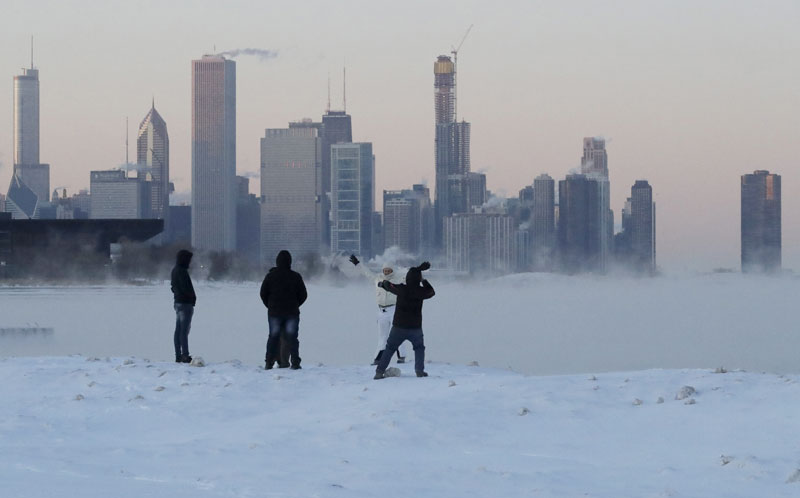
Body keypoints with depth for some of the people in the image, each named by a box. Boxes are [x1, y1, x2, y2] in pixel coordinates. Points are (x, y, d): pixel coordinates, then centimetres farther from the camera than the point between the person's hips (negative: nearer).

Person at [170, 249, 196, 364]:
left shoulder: (175, 271, 13)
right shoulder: (182, 272, -17)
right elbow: (186, 287, -20)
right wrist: (193, 297, -4)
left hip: (178, 302, 10)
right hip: (185, 303, -10)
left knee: (178, 330, 10)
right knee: (184, 330, -9)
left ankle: (178, 355, 13)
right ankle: (185, 356, -11)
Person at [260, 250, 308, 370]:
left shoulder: (270, 276, -3)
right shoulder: (295, 276, -4)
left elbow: (263, 294, 2)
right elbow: (303, 295, 1)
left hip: (274, 312, 1)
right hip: (292, 313, -1)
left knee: (273, 337, 9)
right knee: (292, 337, 4)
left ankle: (269, 362, 6)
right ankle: (295, 363, -1)